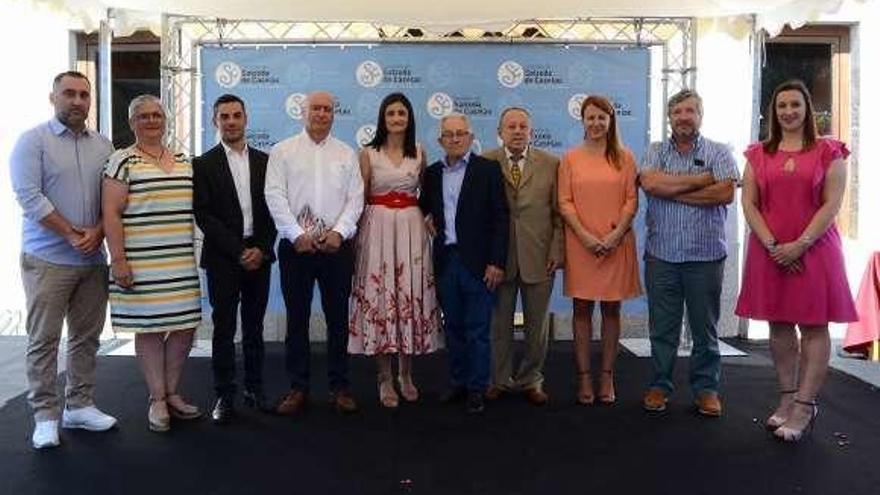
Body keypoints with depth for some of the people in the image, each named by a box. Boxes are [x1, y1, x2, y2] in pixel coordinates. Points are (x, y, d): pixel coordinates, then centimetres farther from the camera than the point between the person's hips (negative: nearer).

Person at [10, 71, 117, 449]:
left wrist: (97, 232, -9)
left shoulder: (103, 146, 11)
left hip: (93, 259, 5)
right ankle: (45, 415, 10)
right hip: (47, 259, -4)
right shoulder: (33, 141, -2)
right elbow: (29, 197, -12)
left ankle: (79, 406, 21)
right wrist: (72, 234, -14)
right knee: (43, 340, 1)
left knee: (86, 337, 10)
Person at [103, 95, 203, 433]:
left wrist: (197, 253, 16)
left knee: (186, 326, 5)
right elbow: (111, 214, -6)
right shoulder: (122, 161, -1)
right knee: (148, 328, 1)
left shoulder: (184, 162, 15)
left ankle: (172, 393, 22)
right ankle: (157, 400, 15)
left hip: (182, 262, 5)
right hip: (141, 263, -5)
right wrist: (118, 259, -13)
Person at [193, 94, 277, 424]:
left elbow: (272, 209, 7)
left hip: (259, 255, 3)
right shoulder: (204, 164, 1)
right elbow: (203, 215, -5)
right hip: (222, 257, -2)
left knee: (254, 326, 10)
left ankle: (254, 389, 21)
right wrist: (238, 251, -12)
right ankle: (225, 396, 9)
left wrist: (261, 249, -6)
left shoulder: (264, 161, 10)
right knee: (224, 328, 1)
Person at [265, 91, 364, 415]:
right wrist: (297, 234, -12)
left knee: (338, 318, 5)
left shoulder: (346, 154, 11)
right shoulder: (283, 151, 6)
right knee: (297, 318, 4)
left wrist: (339, 232, -11)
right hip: (296, 246, -1)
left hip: (337, 245, 1)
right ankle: (298, 388, 14)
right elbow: (275, 196, -3)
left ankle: (339, 387, 15)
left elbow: (355, 198, 4)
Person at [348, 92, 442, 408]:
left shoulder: (419, 153, 10)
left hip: (412, 229, 2)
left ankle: (406, 375, 19)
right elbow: (359, 198, 2)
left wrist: (428, 218, 3)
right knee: (380, 296, -1)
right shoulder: (368, 153, 3)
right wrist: (355, 233, -3)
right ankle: (385, 379, 10)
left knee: (412, 295, 3)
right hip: (378, 229, -2)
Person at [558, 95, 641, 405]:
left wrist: (616, 234, -12)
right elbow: (564, 202, 0)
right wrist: (585, 236, -12)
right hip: (580, 244, 0)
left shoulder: (624, 158, 6)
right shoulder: (571, 158, 5)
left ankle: (607, 376, 14)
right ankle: (584, 377, 10)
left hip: (616, 243, 1)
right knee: (582, 309, 3)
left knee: (611, 308, 6)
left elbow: (632, 200, 2)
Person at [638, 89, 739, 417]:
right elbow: (650, 183, -12)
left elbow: (726, 193, -12)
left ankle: (706, 388, 20)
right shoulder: (656, 152, 9)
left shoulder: (719, 153, 5)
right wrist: (702, 179, -8)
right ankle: (660, 385, 20)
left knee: (705, 326, 8)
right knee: (662, 326, 8)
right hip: (661, 254, 1)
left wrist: (672, 191, -10)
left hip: (706, 255, -1)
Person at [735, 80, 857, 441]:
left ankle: (804, 406, 2)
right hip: (769, 251, 3)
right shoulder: (758, 154, 10)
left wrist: (800, 244, -15)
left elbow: (831, 204, -5)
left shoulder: (828, 152, 2)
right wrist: (772, 245, -9)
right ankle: (787, 399, 17)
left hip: (814, 248, -3)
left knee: (813, 326, -2)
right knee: (779, 326, 7)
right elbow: (749, 204, 3)